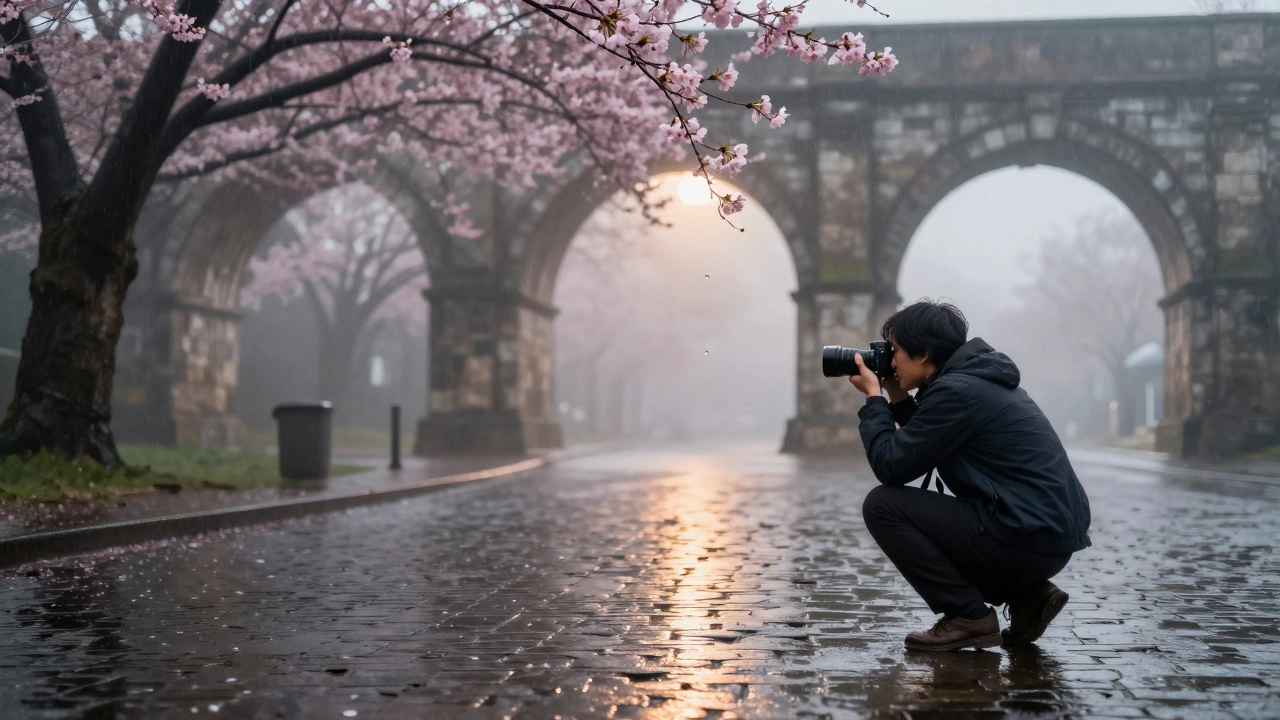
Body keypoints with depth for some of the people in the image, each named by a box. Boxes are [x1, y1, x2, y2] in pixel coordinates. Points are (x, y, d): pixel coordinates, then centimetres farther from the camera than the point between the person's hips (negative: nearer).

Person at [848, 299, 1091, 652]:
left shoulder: (955, 391, -14)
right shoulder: (980, 379, 16)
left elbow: (890, 467, -12)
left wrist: (874, 398, 0)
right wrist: (898, 400, 18)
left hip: (1028, 539, -10)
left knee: (882, 505, -7)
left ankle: (969, 617, -3)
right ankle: (1027, 595, 14)